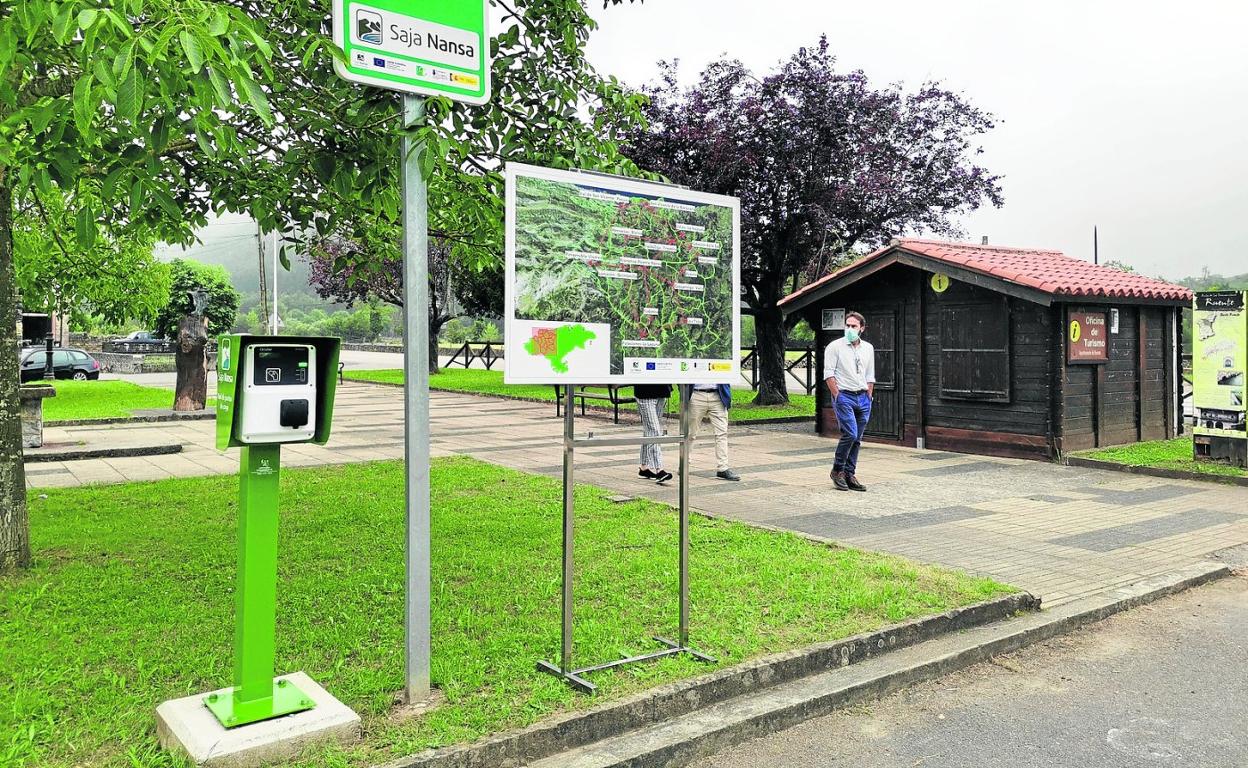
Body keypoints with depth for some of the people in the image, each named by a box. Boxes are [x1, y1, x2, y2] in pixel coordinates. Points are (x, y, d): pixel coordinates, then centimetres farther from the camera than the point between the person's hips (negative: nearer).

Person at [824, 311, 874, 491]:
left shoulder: (868, 348, 14)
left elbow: (870, 376, 18)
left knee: (857, 439, 5)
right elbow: (828, 373, -7)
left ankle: (849, 475, 12)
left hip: (863, 397, 5)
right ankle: (837, 470, 0)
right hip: (844, 396, -5)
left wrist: (868, 397, 11)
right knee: (850, 434, -16)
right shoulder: (835, 346, -2)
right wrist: (837, 396, -12)